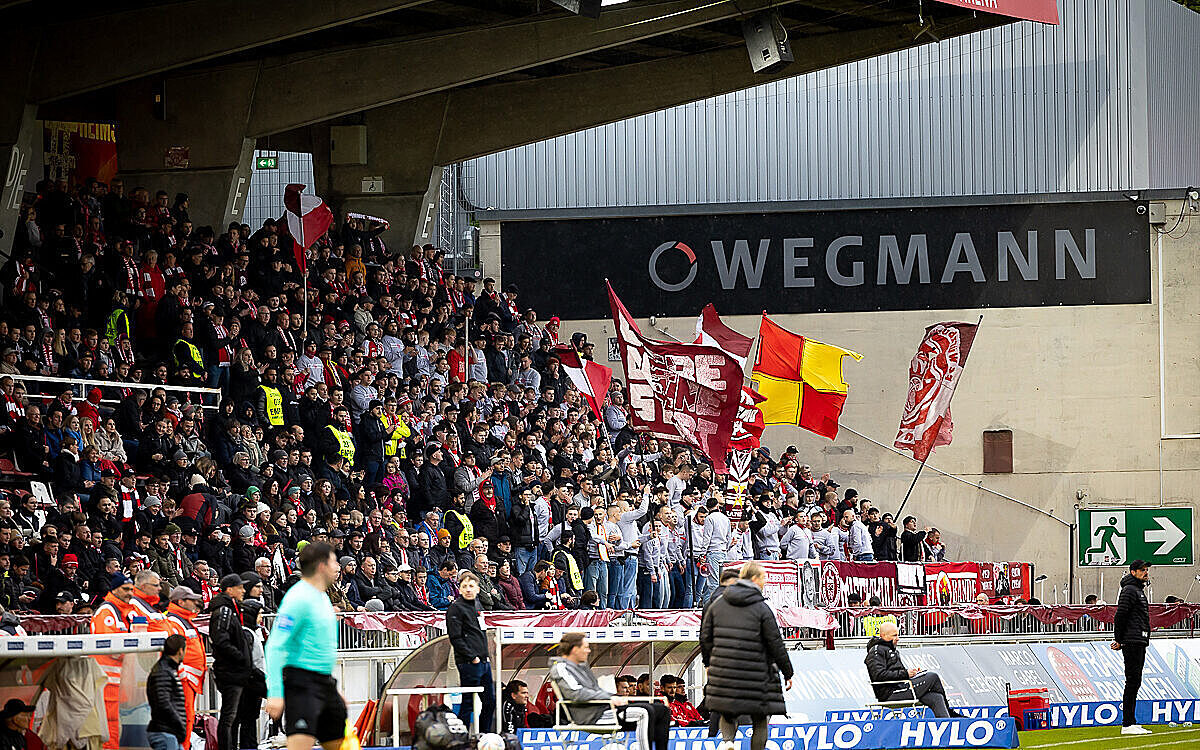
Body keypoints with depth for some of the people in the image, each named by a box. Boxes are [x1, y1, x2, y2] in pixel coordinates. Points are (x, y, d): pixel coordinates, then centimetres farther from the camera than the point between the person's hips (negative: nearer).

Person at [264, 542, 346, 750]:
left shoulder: (322, 597, 17)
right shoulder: (299, 598, -14)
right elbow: (275, 647, -19)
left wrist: (333, 689, 29)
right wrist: (275, 693, -25)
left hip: (324, 685, 10)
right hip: (302, 684, -10)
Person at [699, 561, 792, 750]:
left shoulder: (717, 604, 5)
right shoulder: (762, 609, -7)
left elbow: (705, 637, 10)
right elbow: (776, 645, -5)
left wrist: (708, 663, 25)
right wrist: (787, 673, 6)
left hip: (723, 671, 3)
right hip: (755, 675, -3)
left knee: (728, 714, 16)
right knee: (759, 720, 9)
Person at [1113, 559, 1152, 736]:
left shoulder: (1139, 591, 22)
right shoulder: (1129, 590, -10)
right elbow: (1120, 615, -15)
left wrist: (1119, 639, 16)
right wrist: (1119, 640, -14)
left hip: (1140, 642, 10)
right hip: (1132, 642, -10)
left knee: (1134, 683, 10)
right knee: (1132, 682, -12)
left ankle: (1131, 723, 13)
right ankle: (1128, 724, -13)